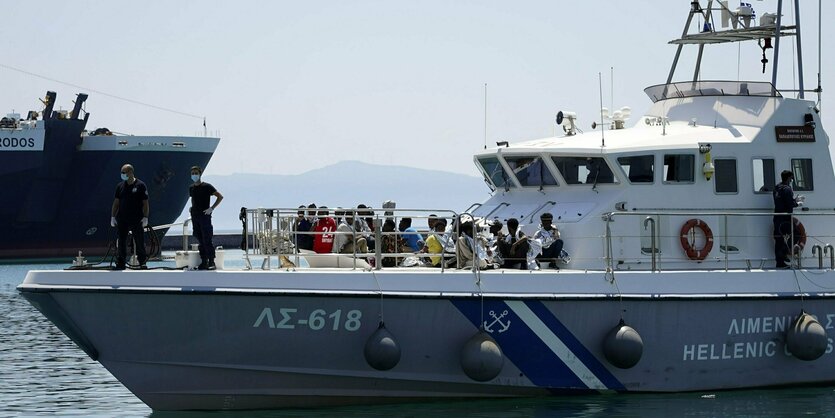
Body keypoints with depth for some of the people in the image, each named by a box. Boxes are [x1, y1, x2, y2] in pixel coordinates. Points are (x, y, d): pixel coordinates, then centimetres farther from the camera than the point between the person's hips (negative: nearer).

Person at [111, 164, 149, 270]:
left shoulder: (140, 186, -2)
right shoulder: (120, 186, 8)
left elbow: (145, 203, -2)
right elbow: (116, 202, 12)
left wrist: (145, 217, -9)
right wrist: (113, 216, 5)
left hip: (137, 220, -3)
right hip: (122, 220, 3)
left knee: (139, 242, 0)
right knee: (121, 242, 2)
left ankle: (142, 262, 9)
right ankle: (120, 263, 8)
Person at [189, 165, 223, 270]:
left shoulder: (206, 187, -7)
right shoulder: (191, 188, 12)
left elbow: (220, 197, -7)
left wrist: (211, 208, -12)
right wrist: (192, 208, 13)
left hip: (205, 216, -6)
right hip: (195, 216, 6)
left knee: (207, 240, -9)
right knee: (200, 240, 7)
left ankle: (211, 262, -5)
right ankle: (204, 261, 10)